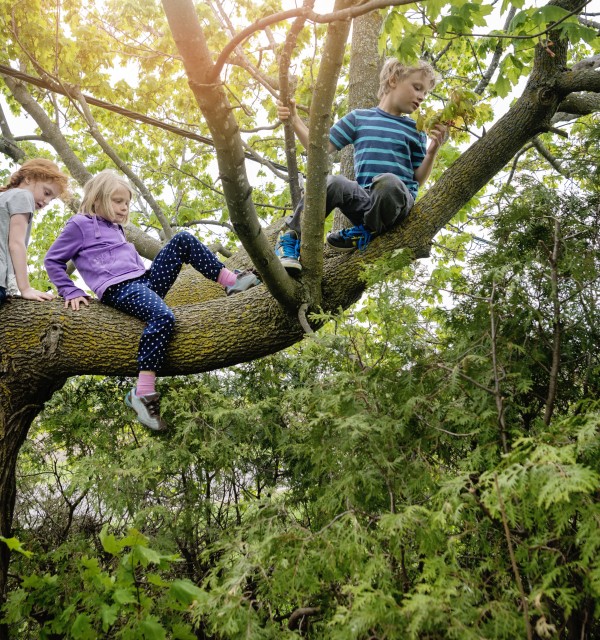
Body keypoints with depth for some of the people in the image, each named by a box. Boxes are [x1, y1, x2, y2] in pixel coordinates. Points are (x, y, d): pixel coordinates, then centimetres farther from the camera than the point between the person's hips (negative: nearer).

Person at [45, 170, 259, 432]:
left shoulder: (116, 228, 29)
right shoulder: (80, 225, 6)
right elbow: (52, 261, 7)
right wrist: (71, 292, -3)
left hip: (146, 281, 8)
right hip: (120, 290, -8)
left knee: (183, 239, -2)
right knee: (163, 317, -38)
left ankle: (231, 280, -5)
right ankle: (142, 394, -37)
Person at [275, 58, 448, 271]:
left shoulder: (415, 130, 17)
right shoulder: (359, 117, 17)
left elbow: (418, 179, 14)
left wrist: (432, 152, -2)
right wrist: (295, 120, 4)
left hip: (397, 204, 0)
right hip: (364, 200, 0)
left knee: (388, 182, -37)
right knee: (331, 183, -33)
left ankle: (367, 233, -11)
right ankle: (291, 238, -16)